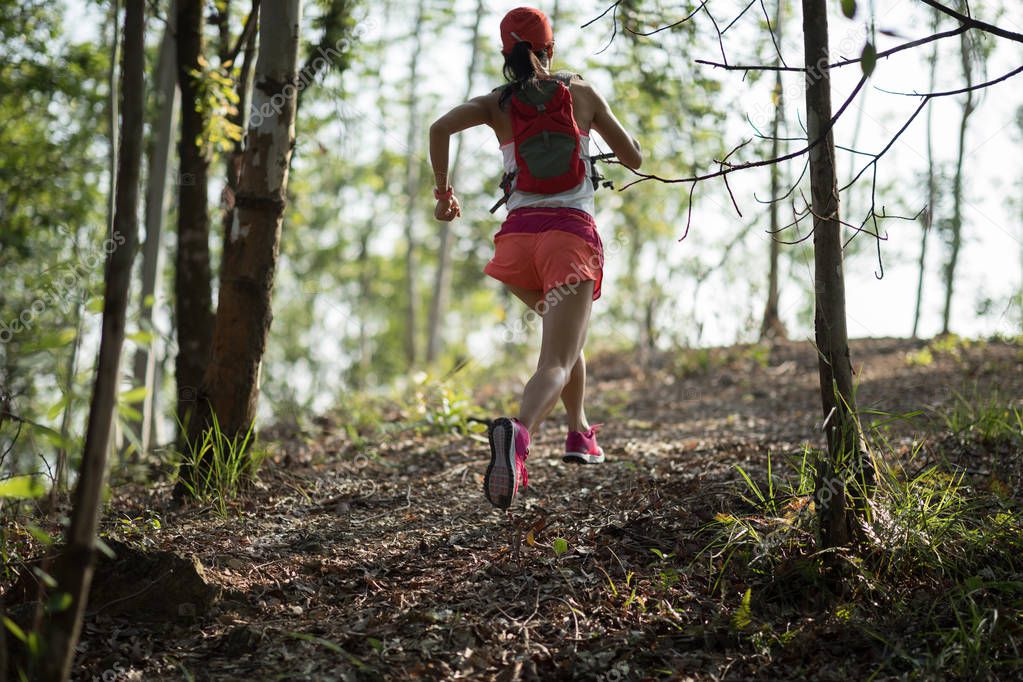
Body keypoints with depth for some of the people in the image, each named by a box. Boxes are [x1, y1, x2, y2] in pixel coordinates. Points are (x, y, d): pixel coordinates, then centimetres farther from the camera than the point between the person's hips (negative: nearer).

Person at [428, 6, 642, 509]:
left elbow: (441, 128, -10)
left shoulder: (497, 103, 10)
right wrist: (597, 126, 36)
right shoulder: (581, 93, 10)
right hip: (572, 234, -3)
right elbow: (634, 158, 16)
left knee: (566, 334, 33)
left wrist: (443, 189, 4)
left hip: (518, 234, 3)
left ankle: (580, 432, 35)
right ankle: (519, 432, -45)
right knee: (556, 363, -14)